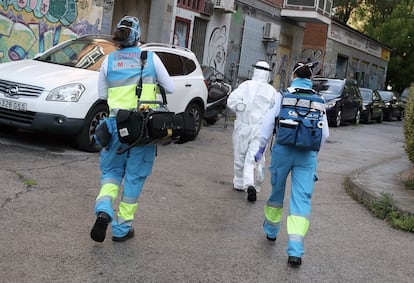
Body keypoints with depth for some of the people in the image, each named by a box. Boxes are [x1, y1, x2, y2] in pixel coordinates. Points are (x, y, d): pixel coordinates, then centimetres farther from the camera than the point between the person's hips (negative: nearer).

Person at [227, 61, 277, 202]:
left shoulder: (246, 85, -4)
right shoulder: (272, 91, 0)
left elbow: (232, 101, -15)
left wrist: (241, 109, 1)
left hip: (243, 126, 0)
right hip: (261, 129, 0)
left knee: (240, 156, 15)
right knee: (253, 158, 1)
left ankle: (239, 183, 27)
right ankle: (250, 185, -17)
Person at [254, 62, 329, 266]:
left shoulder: (283, 97, 1)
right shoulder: (319, 102, 8)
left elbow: (268, 124, -1)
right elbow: (325, 134, 8)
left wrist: (261, 148, 9)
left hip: (283, 151, 0)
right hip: (307, 156, 1)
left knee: (277, 191, 20)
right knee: (302, 199, -1)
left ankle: (271, 230, 40)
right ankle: (295, 251, -10)